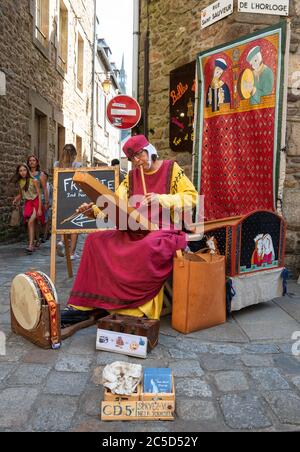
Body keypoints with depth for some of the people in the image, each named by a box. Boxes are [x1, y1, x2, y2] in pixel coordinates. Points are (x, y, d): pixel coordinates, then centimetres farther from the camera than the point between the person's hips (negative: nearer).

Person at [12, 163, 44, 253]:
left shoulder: (33, 181, -13)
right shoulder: (19, 182, 3)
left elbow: (39, 195, -11)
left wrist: (39, 209, -15)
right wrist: (16, 200, -4)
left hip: (36, 202, -5)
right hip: (28, 203, 5)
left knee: (30, 222, -20)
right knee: (31, 224, -1)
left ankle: (30, 245, -19)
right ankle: (31, 244, 4)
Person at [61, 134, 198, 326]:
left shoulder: (171, 168, 2)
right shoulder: (132, 177, 14)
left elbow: (192, 197, -5)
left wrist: (161, 199, -17)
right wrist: (95, 209, -15)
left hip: (164, 230, -5)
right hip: (136, 231, 6)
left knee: (148, 246, -39)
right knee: (95, 241, -7)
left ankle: (137, 308, -25)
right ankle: (83, 306, -8)